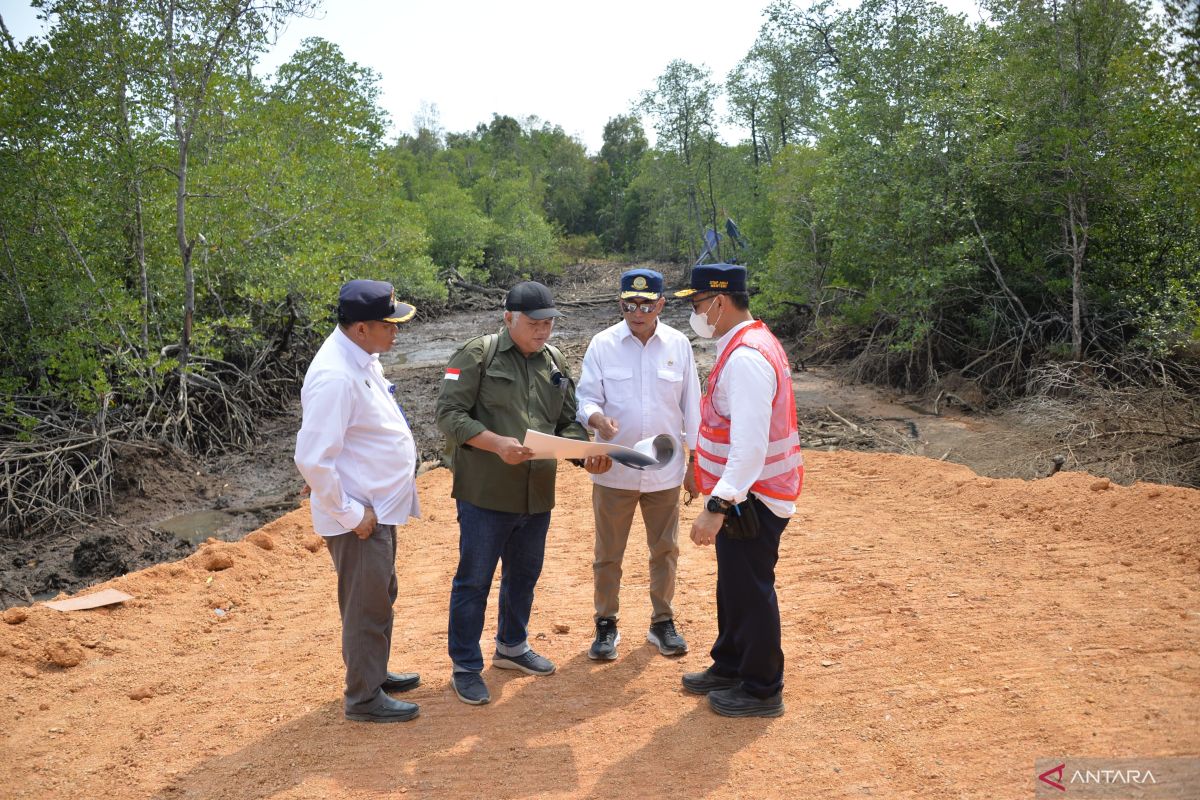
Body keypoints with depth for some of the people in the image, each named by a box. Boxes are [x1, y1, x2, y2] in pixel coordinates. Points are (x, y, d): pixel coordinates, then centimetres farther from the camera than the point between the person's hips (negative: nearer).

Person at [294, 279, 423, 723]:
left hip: (379, 507, 10)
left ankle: (375, 672, 42)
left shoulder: (362, 358, 4)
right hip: (359, 516, -9)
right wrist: (351, 515, -20)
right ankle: (364, 698, 24)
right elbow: (312, 459, -29)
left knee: (380, 597, 24)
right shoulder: (335, 376, -26)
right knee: (367, 607, 6)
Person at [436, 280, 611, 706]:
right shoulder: (477, 355, -9)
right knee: (474, 580, 4)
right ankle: (466, 667, 19)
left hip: (538, 494, 6)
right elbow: (450, 414, -13)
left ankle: (511, 646, 41)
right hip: (485, 493, -6)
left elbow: (568, 422, 13)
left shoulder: (555, 361, 11)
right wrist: (497, 444, -25)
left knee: (524, 575, 20)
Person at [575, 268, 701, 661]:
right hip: (614, 470, -1)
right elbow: (586, 397, -6)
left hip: (665, 470, 2)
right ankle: (606, 625, 27)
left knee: (665, 550, 15)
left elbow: (690, 406, 4)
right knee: (608, 554, 10)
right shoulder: (602, 344, -7)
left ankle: (662, 622, 32)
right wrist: (597, 418, -30)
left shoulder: (679, 345, -2)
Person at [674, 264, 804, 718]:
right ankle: (730, 667, 39)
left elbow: (750, 446, -31)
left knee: (750, 592, 3)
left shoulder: (746, 358, -24)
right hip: (742, 495, 11)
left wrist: (717, 506, -33)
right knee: (733, 584, 22)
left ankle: (762, 691, 19)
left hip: (751, 499, -11)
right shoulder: (746, 344, 10)